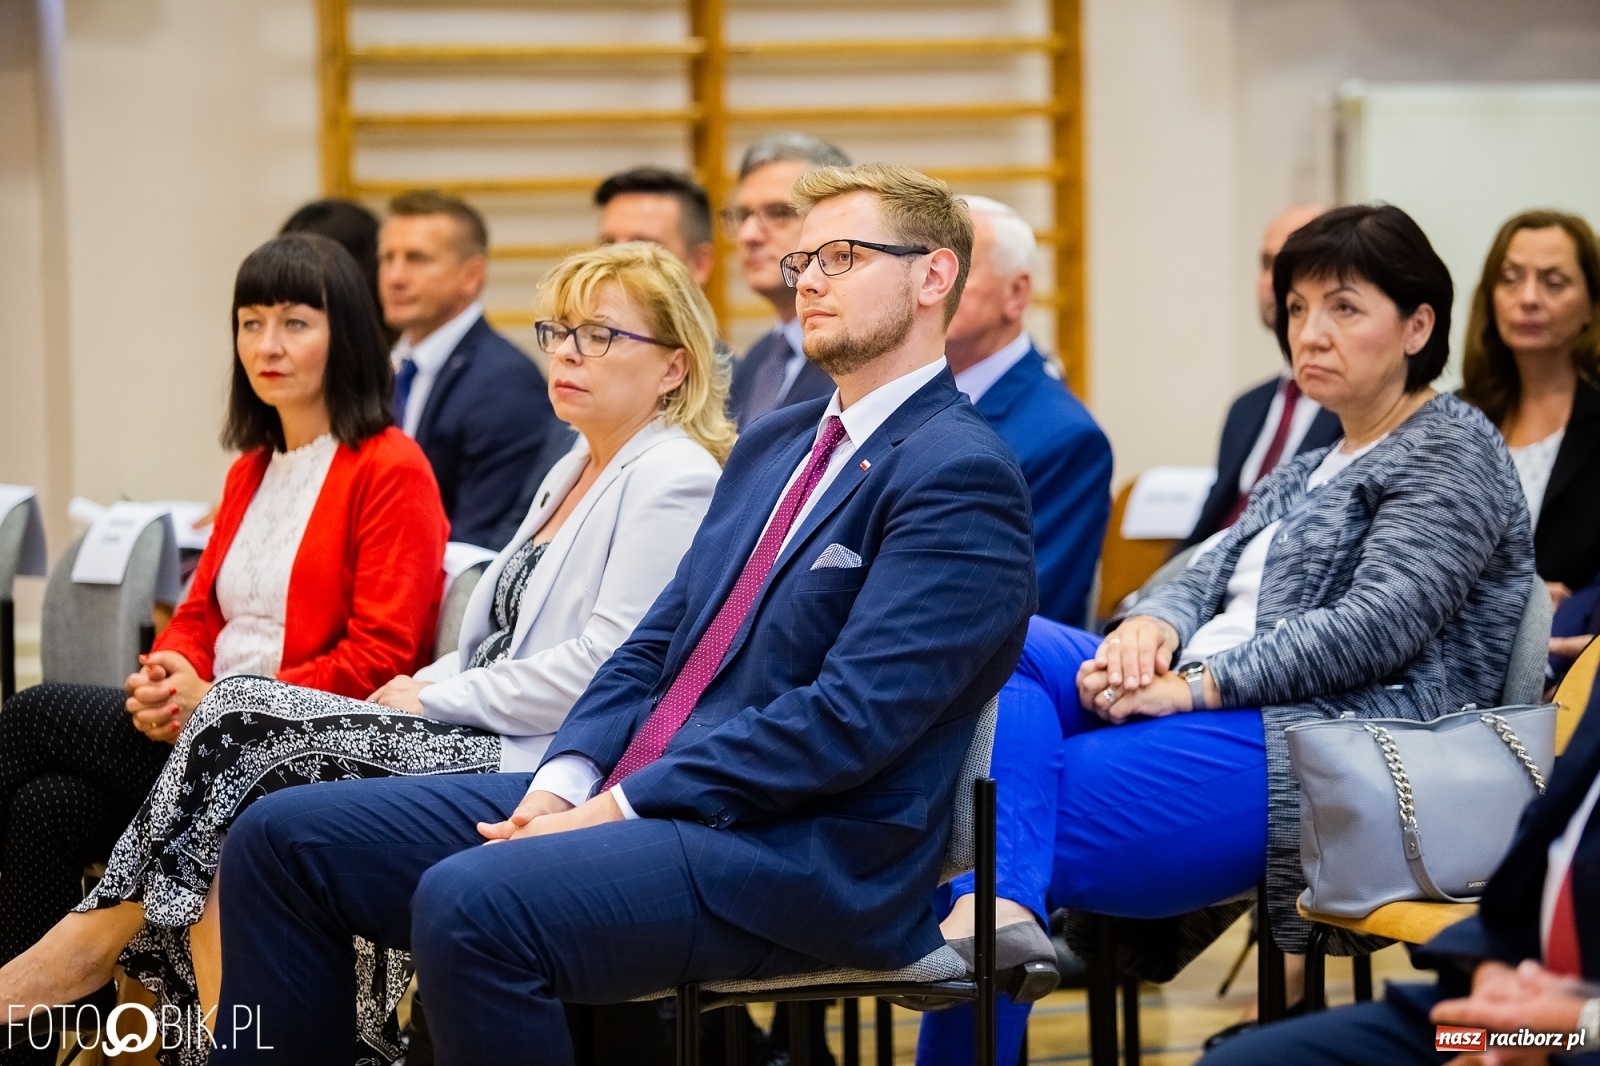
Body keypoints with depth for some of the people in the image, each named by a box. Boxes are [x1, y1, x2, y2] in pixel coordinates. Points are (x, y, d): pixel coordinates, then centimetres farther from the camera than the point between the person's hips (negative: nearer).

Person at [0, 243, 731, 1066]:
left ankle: (98, 939, -6)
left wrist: (438, 698, -10)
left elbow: (611, 666, -18)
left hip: (542, 767, -9)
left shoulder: (675, 481, -9)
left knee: (245, 725, -18)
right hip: (479, 742, 9)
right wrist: (421, 689, 2)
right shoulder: (575, 470, 22)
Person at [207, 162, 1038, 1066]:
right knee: (286, 838, 0)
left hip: (798, 853, -9)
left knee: (471, 903, -34)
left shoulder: (962, 475, -9)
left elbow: (851, 719, -18)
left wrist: (621, 809, -17)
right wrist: (565, 782, -1)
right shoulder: (774, 447, 21)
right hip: (624, 797, 9)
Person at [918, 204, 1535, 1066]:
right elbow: (1213, 571, 17)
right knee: (1001, 645, -17)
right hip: (1209, 714, 9)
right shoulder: (1312, 469, 28)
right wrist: (1151, 628, -8)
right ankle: (1000, 903, -35)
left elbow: (1376, 627, -15)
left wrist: (1195, 685, -18)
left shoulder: (1452, 454, -2)